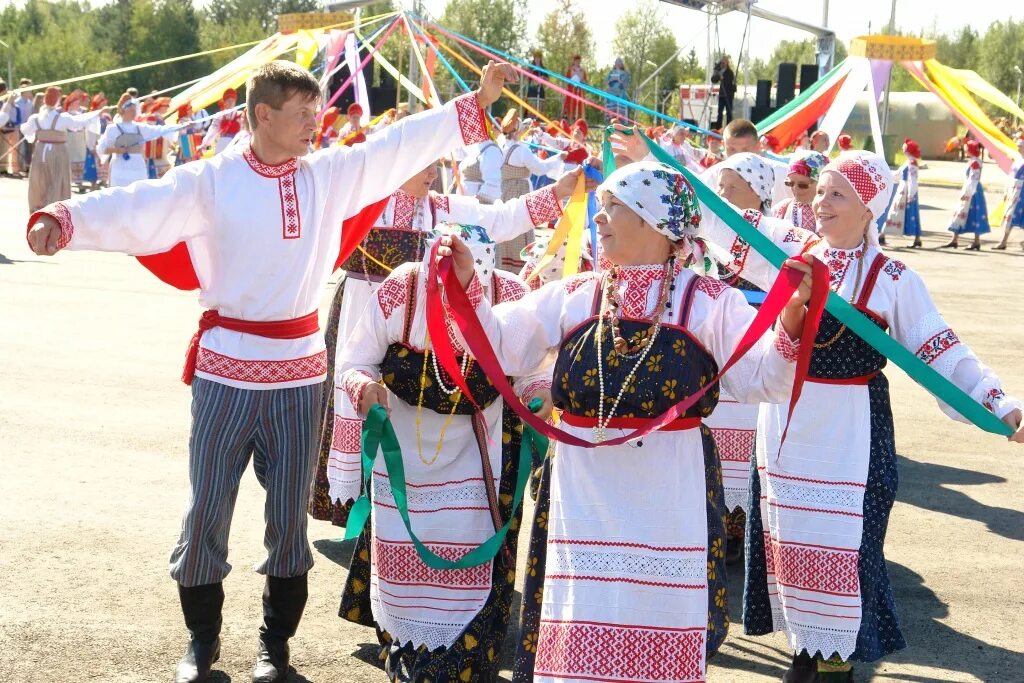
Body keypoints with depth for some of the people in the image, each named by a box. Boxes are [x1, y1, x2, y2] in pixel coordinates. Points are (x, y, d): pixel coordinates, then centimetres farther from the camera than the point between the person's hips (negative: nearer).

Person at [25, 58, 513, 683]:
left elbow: (402, 145, 5)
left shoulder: (332, 174, 3)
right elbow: (139, 206, -17)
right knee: (208, 506, 5)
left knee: (290, 509, 9)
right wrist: (64, 219, -32)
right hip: (226, 367, -2)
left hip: (300, 368, 3)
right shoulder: (213, 180, -6)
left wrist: (476, 104, 3)